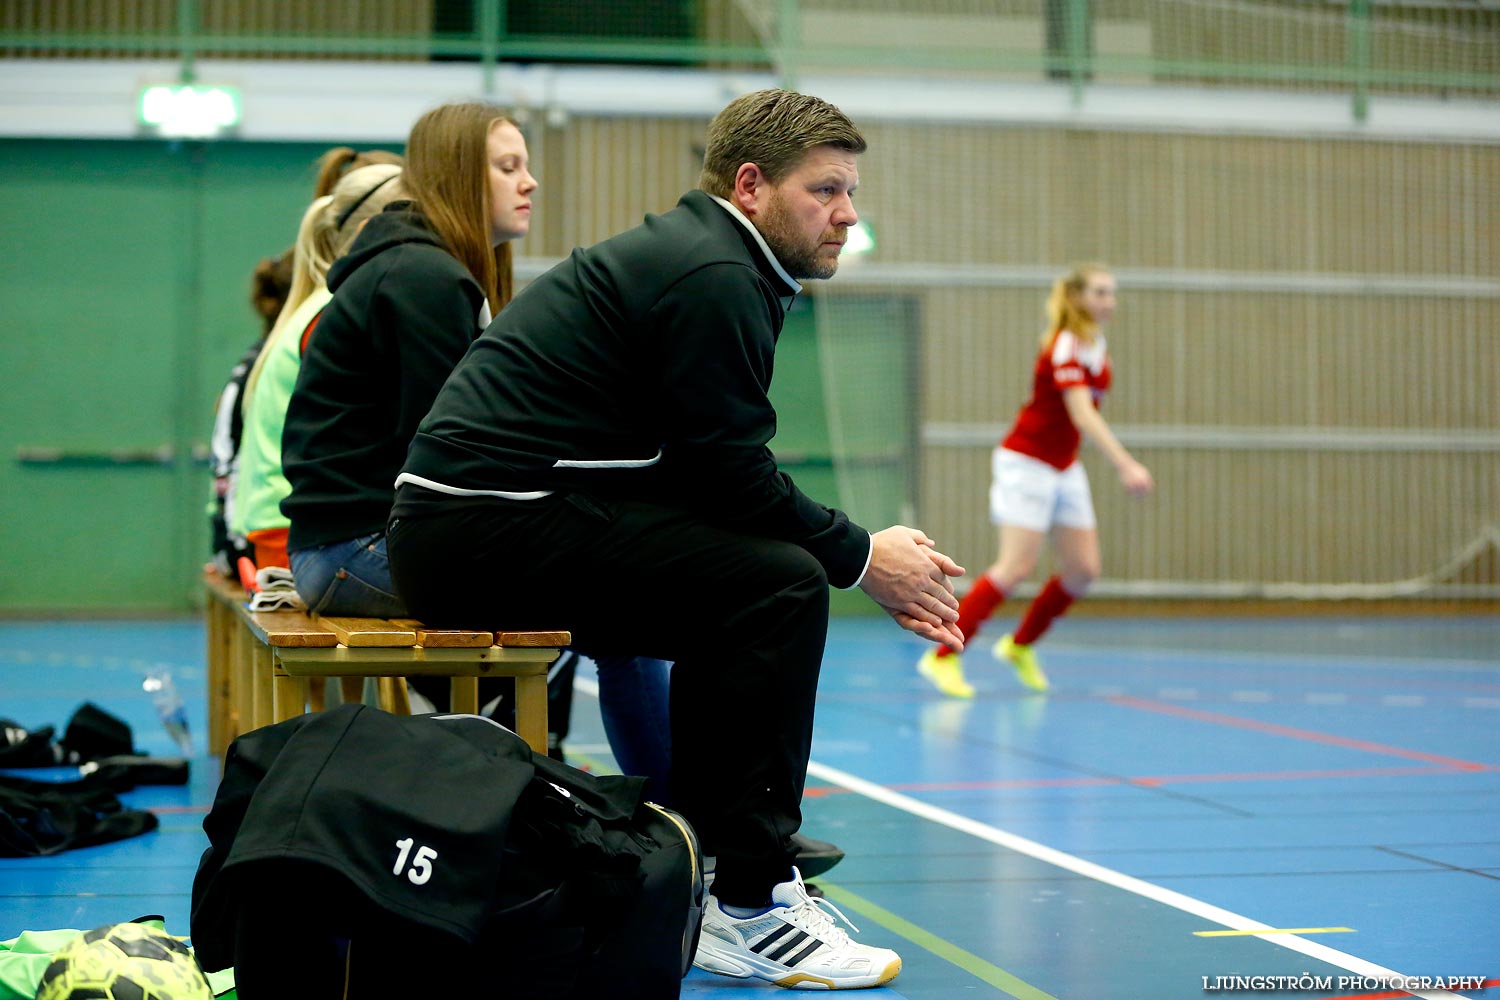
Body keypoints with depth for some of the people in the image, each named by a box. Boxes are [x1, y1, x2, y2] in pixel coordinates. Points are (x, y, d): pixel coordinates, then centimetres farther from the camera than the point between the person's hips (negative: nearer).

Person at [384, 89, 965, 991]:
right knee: (779, 587, -14)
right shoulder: (712, 278, -11)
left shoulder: (699, 259, 20)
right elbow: (729, 471, -15)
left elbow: (714, 473, 18)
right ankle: (749, 907, -12)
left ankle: (705, 862, 20)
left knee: (734, 592, 19)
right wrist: (860, 557, -1)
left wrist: (862, 557, 9)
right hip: (494, 531, -11)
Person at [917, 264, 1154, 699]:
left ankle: (1020, 646, 20)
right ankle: (943, 657, -9)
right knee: (1016, 566, -15)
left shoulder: (1094, 344, 8)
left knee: (1083, 569, 2)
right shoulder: (1065, 348, -20)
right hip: (1027, 463, -9)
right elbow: (1082, 416, -32)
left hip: (1065, 470, 9)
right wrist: (1126, 466, -40)